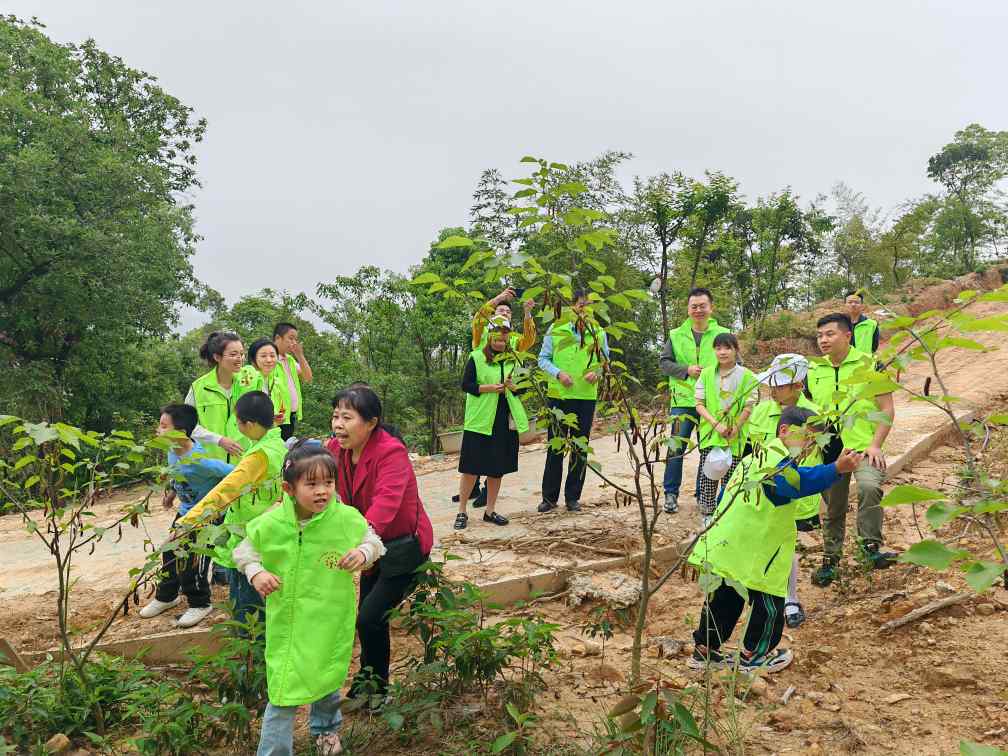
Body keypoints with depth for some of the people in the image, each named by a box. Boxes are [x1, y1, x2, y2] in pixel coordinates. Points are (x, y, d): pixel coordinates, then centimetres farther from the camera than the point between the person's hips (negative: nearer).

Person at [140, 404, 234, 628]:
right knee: (170, 553, 16)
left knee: (192, 560, -4)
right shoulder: (172, 451, -7)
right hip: (185, 511, 8)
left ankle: (199, 604, 18)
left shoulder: (198, 460, -34)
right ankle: (166, 596, 37)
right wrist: (172, 491, 22)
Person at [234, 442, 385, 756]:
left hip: (331, 620, 2)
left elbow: (373, 540, 0)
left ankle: (325, 728, 54)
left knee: (328, 679, 24)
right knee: (282, 692, -1)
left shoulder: (347, 519, -16)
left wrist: (364, 553, -21)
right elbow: (245, 550, 3)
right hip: (287, 622, -1)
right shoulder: (270, 524, -15)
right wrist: (255, 572, -15)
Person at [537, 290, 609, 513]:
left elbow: (605, 361, 9)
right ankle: (549, 496, 13)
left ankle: (573, 496, 18)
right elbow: (543, 358, 3)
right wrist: (558, 373, -14)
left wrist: (597, 373, -12)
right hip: (558, 395, -1)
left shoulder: (598, 332, 4)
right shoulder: (555, 329, 0)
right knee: (555, 447, 4)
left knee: (580, 448, 7)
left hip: (587, 396, 1)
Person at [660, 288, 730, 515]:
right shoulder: (676, 335, 5)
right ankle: (671, 493, 12)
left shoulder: (723, 334, 3)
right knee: (676, 447, 0)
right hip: (683, 400, 0)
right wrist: (686, 370, -11)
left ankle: (703, 494, 21)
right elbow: (664, 362, 4)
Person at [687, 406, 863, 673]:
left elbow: (727, 493, 25)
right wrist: (837, 469, -48)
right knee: (769, 604, 9)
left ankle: (704, 650, 31)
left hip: (722, 546, 10)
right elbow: (804, 481, -37)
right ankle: (753, 656, 23)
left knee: (723, 599, 21)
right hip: (752, 552, -9)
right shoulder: (780, 462, -14)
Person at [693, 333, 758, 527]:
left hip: (735, 437, -2)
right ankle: (707, 513, 14)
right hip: (710, 434, 2)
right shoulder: (706, 374, 3)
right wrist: (716, 424, -12)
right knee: (708, 474, 3)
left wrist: (735, 427, -15)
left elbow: (748, 407, -3)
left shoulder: (746, 376, -3)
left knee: (730, 476, 3)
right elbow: (699, 404, 1)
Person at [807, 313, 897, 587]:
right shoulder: (813, 371, 6)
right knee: (833, 508, 11)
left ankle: (871, 546, -18)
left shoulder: (869, 365, -4)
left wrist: (875, 444, -14)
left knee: (869, 486, -31)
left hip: (863, 447, -4)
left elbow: (887, 409, -4)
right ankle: (830, 559, 27)